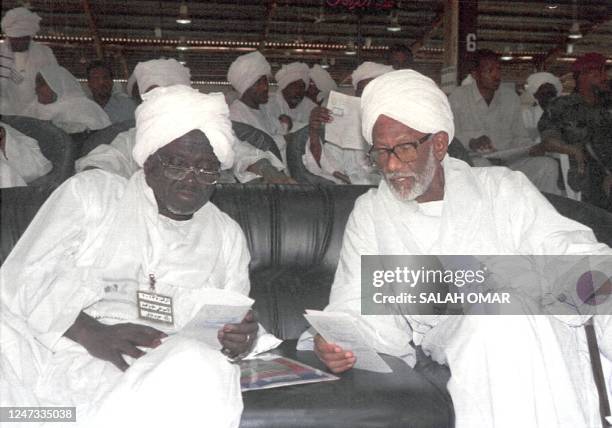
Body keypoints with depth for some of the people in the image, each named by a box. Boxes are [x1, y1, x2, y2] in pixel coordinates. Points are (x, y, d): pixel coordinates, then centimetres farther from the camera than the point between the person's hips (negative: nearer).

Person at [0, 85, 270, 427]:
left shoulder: (228, 236, 22)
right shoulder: (91, 192, 13)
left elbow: (230, 324, 21)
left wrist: (241, 337, -6)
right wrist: (92, 333, -16)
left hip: (152, 369, 3)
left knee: (205, 371, -34)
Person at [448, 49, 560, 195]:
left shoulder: (511, 97, 14)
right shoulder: (458, 97, -1)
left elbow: (519, 136, 17)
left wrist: (532, 149, -4)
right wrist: (471, 143, -25)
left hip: (508, 161, 4)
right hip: (473, 160, -4)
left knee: (549, 165, -18)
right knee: (481, 164, -39)